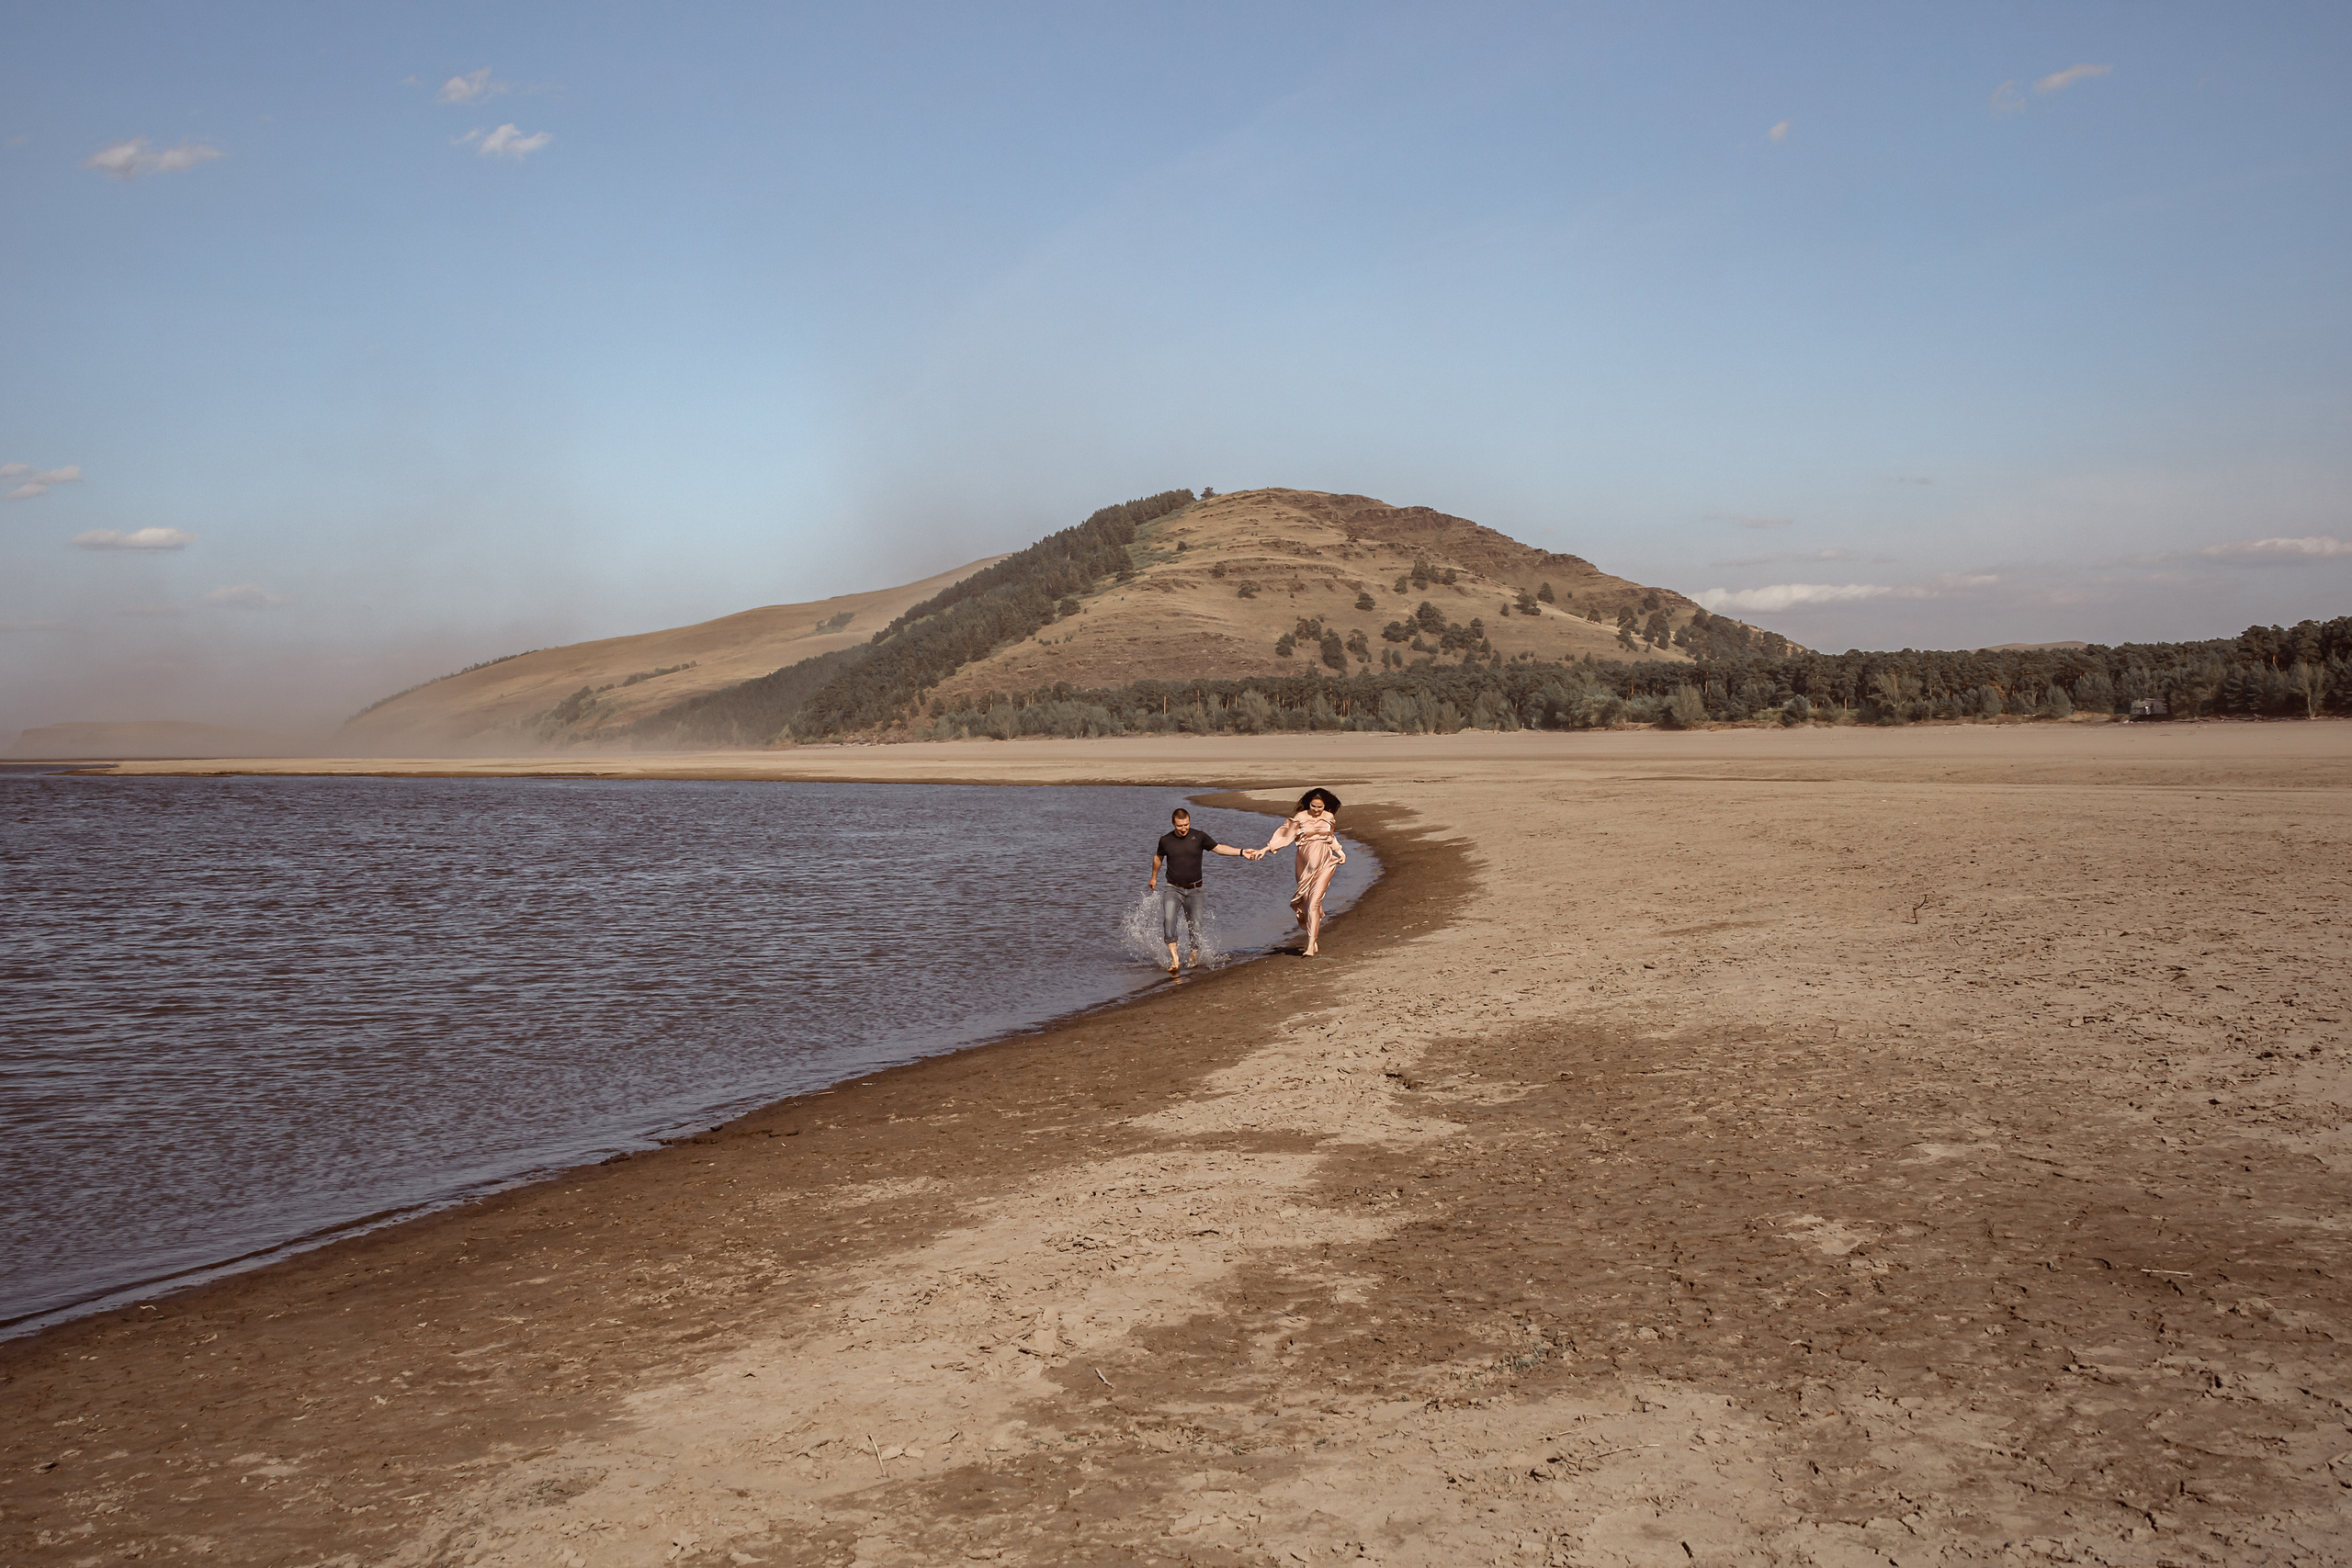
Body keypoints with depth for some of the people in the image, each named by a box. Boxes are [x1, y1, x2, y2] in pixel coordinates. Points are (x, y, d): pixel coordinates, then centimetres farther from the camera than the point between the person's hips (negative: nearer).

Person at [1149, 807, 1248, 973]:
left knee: (1195, 926, -5)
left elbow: (1219, 848, 5)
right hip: (1173, 889, 0)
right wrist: (1154, 877, 35)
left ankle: (1194, 958, 16)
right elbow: (1158, 857, 21)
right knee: (1169, 919, -23)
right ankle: (1174, 959, -26)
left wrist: (1241, 852, -5)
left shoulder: (1199, 836, -3)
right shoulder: (1165, 840, 0)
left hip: (1194, 890, 0)